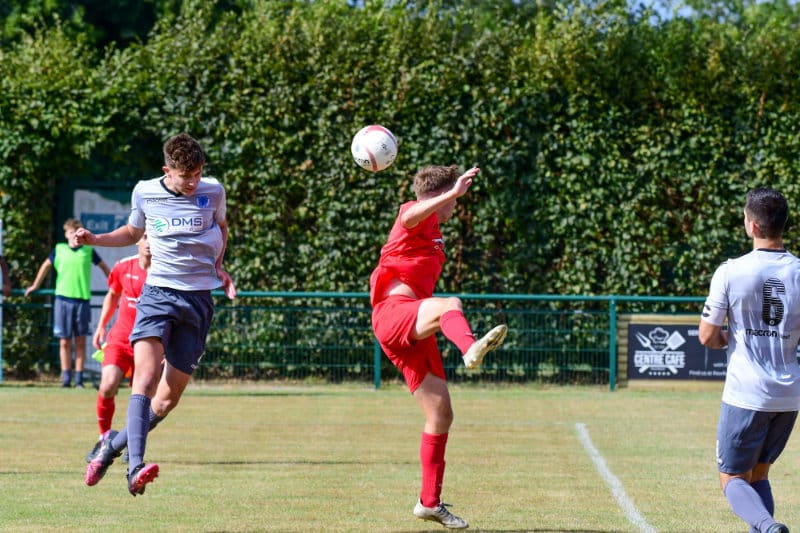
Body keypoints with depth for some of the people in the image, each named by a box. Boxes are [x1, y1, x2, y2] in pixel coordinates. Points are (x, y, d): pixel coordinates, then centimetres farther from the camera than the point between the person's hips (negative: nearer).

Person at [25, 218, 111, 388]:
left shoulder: (88, 251, 4)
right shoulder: (59, 250, 6)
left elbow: (103, 266, 18)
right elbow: (46, 265, 21)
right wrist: (35, 285, 28)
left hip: (83, 299, 0)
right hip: (63, 299, 0)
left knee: (80, 341, 1)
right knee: (64, 342, 1)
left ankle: (79, 378, 5)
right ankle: (66, 378, 6)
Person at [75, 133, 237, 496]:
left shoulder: (213, 192, 2)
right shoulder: (145, 193, 2)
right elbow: (132, 233, 22)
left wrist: (218, 265, 6)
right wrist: (94, 239, 5)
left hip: (199, 300, 1)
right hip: (158, 293, -1)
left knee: (168, 398, 1)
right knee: (145, 378, -24)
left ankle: (112, 446, 23)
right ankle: (135, 468, -35)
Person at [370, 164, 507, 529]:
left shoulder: (433, 233, 31)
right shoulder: (416, 216, 2)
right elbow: (411, 214, -27)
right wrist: (453, 192, -37)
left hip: (411, 333, 10)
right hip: (392, 311, -10)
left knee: (440, 415, 7)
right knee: (450, 304, -41)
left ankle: (429, 502, 13)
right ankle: (472, 349, -76)